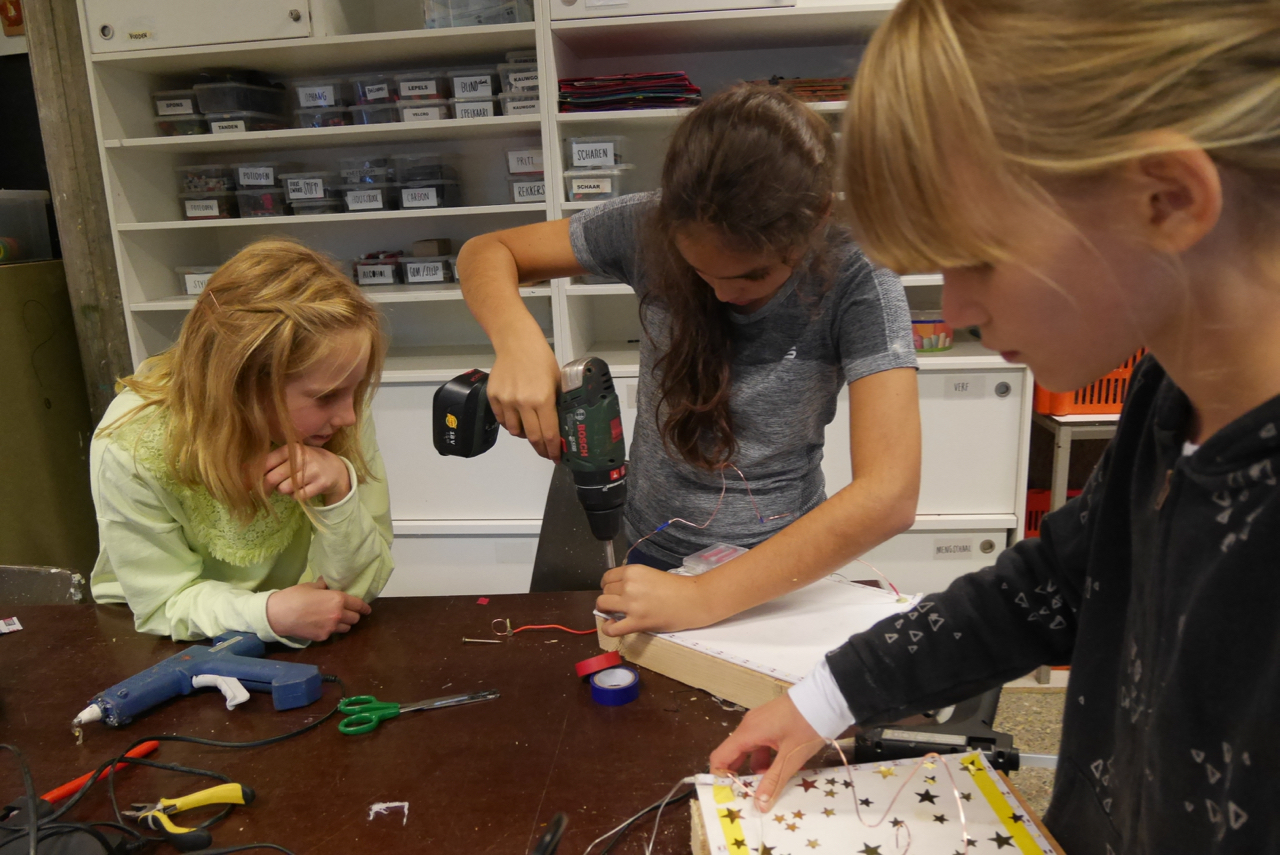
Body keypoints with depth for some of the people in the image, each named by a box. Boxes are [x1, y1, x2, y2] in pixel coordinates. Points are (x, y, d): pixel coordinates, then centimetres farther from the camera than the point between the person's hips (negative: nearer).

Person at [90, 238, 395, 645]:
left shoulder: (343, 420, -18)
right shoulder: (132, 448, -23)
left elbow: (359, 587, -14)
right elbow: (165, 604, -17)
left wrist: (341, 494, -33)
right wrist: (268, 613, -36)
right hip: (164, 653, 0)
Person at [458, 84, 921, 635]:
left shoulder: (858, 284, -20)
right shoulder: (651, 228, -13)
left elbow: (888, 497, -28)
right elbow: (486, 253, -4)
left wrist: (704, 598, -31)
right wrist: (518, 340, -26)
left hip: (783, 568, -1)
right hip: (653, 555, 2)